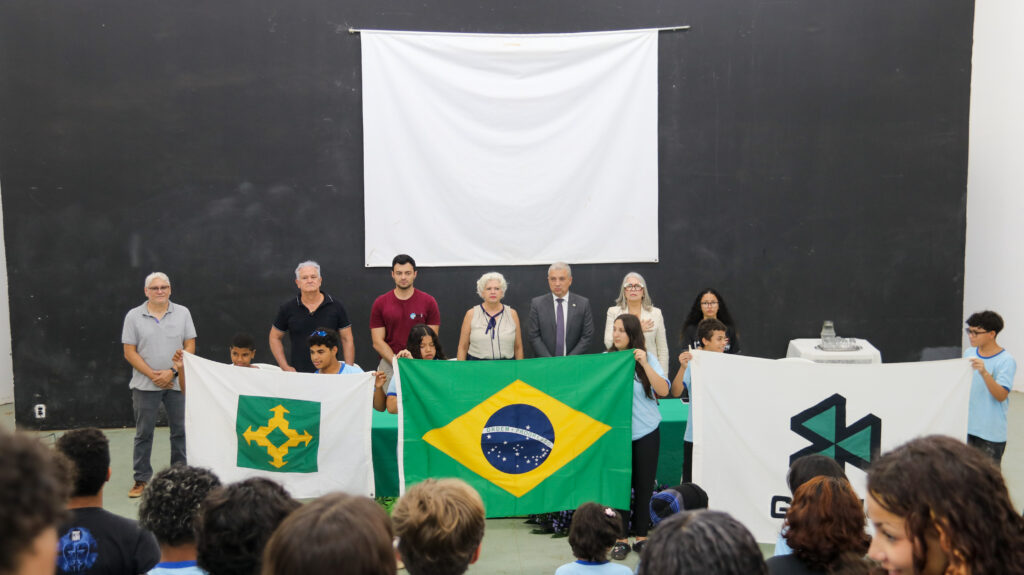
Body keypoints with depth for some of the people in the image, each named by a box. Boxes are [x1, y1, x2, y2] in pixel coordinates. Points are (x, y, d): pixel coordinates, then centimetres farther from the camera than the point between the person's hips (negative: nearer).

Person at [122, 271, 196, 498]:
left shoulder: (182, 313, 4)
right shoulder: (134, 316, 2)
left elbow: (190, 347, 1)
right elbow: (129, 352, -1)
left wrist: (172, 372, -10)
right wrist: (152, 375, -10)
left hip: (177, 383, 1)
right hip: (145, 385, -1)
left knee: (181, 431, 5)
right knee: (143, 433, 6)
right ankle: (141, 479, 15)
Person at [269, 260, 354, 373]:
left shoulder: (335, 306, 2)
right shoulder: (287, 308, 3)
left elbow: (347, 340, 4)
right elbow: (275, 338, 13)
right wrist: (285, 367, 3)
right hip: (298, 374, 1)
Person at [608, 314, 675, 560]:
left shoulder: (647, 358, 0)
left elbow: (663, 391, -10)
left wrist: (644, 364, -17)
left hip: (646, 431, 0)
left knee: (644, 485, 8)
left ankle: (642, 537, 21)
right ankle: (621, 539, 15)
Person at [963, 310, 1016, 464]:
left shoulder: (1006, 361, -12)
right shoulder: (969, 353, 5)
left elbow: (1001, 395, -22)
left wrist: (984, 373, -32)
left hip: (992, 433, -6)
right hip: (966, 427, 6)